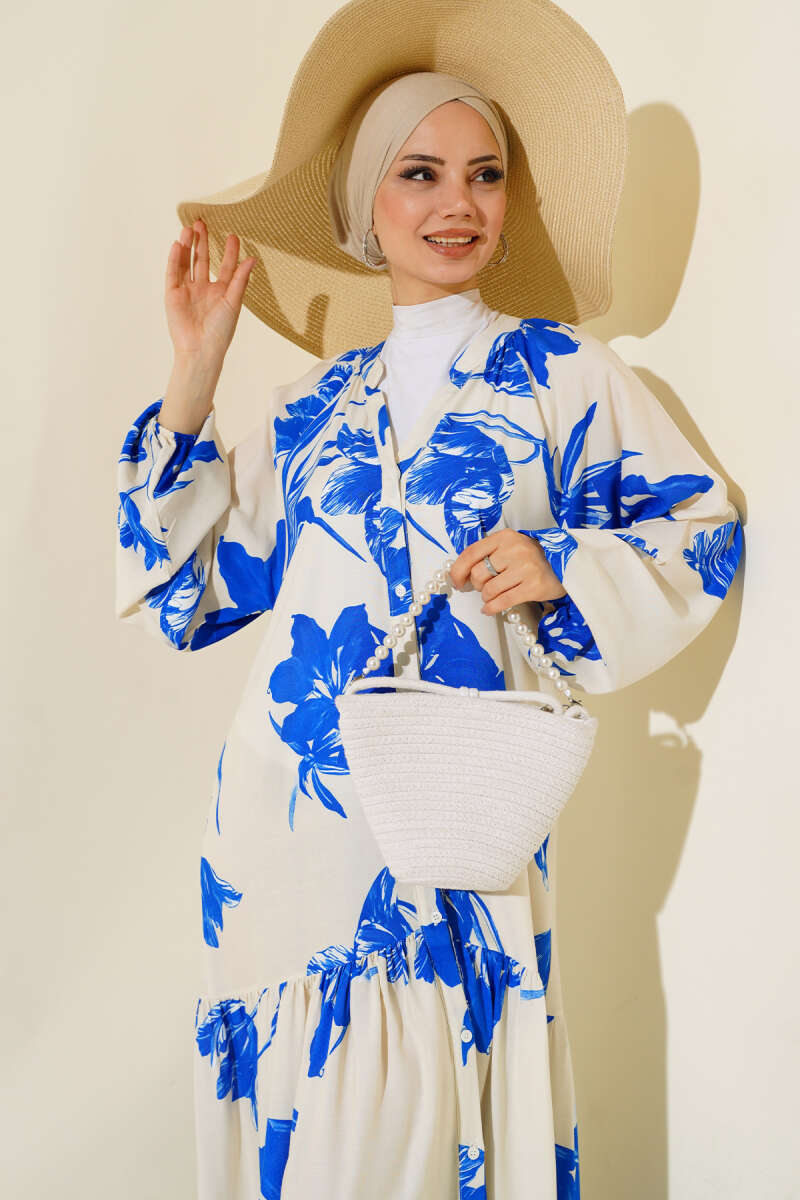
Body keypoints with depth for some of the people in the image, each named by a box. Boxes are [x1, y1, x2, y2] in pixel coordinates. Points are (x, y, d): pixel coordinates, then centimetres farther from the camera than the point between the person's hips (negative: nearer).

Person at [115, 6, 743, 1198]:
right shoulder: (314, 404, 12)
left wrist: (565, 567, -14)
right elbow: (196, 589, 9)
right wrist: (194, 382, 5)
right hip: (290, 804, 3)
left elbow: (703, 530, 4)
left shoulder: (560, 371, 4)